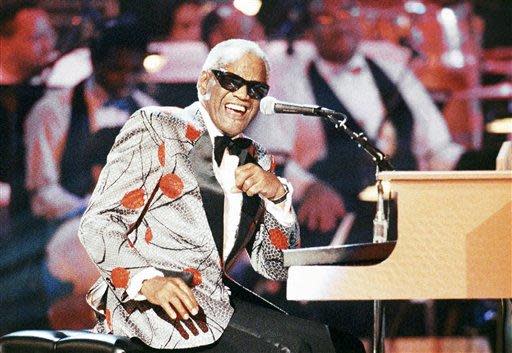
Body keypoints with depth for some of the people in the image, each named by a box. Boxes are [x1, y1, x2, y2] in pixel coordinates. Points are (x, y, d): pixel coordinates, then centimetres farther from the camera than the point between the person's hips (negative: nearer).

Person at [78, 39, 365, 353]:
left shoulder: (256, 161, 19)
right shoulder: (155, 128, 2)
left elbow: (276, 268, 15)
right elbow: (98, 223, -7)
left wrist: (278, 195, -2)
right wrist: (147, 279, -24)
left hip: (218, 298, 6)